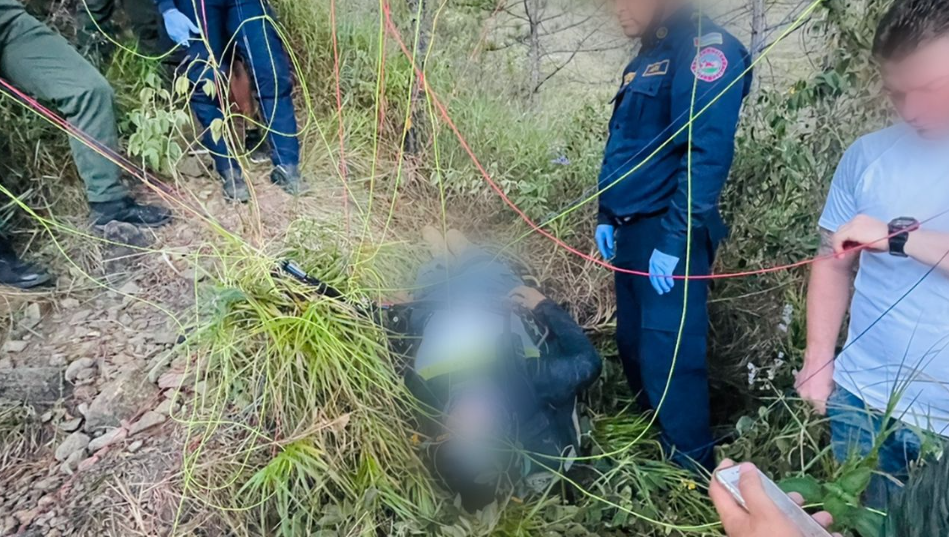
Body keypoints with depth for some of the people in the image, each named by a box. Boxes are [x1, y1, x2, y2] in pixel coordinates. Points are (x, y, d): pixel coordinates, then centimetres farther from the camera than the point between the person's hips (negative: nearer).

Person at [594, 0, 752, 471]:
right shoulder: (647, 58, 16)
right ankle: (653, 444, 35)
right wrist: (607, 216, 16)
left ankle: (692, 472, 12)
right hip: (632, 231, 9)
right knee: (633, 344, 17)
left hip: (670, 236, -9)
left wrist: (675, 239, -24)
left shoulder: (705, 48, -13)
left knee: (668, 356, -5)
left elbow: (708, 154, -22)